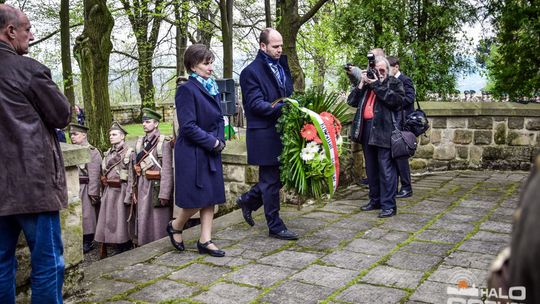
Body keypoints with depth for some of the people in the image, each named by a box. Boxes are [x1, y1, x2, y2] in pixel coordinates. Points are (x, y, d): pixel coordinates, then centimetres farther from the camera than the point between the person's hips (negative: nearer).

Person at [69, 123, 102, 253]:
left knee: (86, 214, 2)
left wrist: (93, 193, -18)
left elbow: (94, 174, -15)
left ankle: (88, 242, 13)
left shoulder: (91, 151, -10)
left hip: (85, 189, -7)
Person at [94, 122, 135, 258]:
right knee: (107, 220, 8)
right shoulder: (108, 153, 14)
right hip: (108, 191, 6)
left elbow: (131, 177, -11)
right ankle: (104, 251, 18)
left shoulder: (129, 152, -6)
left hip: (121, 191, -6)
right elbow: (103, 172, 18)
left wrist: (128, 196, -15)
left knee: (122, 220, 0)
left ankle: (125, 251, 12)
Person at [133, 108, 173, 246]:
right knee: (144, 219, 12)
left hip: (158, 185, -6)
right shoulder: (140, 141, 10)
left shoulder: (164, 142, -10)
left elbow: (167, 169, -13)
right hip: (143, 187, 6)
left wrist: (164, 193, -16)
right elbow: (137, 166, 11)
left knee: (159, 221, 4)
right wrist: (135, 190, 7)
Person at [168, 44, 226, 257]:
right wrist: (212, 142, -15)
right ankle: (176, 226, 25)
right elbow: (188, 126, -19)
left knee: (211, 198, 8)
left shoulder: (212, 88, 11)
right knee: (197, 199, -2)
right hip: (192, 152, -8)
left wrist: (220, 140, -1)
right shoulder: (187, 90, -13)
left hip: (211, 152, 8)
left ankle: (205, 241, 17)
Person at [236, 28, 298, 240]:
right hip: (264, 134, -8)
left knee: (281, 175, 14)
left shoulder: (282, 66, 15)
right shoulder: (251, 72, -9)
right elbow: (256, 104, -17)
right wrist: (281, 108, -27)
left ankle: (248, 200, 34)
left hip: (282, 131, 8)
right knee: (271, 181, 2)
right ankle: (275, 226, 15)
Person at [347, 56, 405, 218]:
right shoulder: (366, 83, 19)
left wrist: (377, 85, -11)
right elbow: (351, 101, 11)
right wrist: (361, 84, -1)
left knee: (386, 169, -7)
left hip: (384, 130, -6)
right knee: (371, 168, 12)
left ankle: (388, 205, -3)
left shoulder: (395, 83, 5)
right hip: (367, 129, 6)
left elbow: (396, 101, -13)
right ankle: (375, 200, 23)